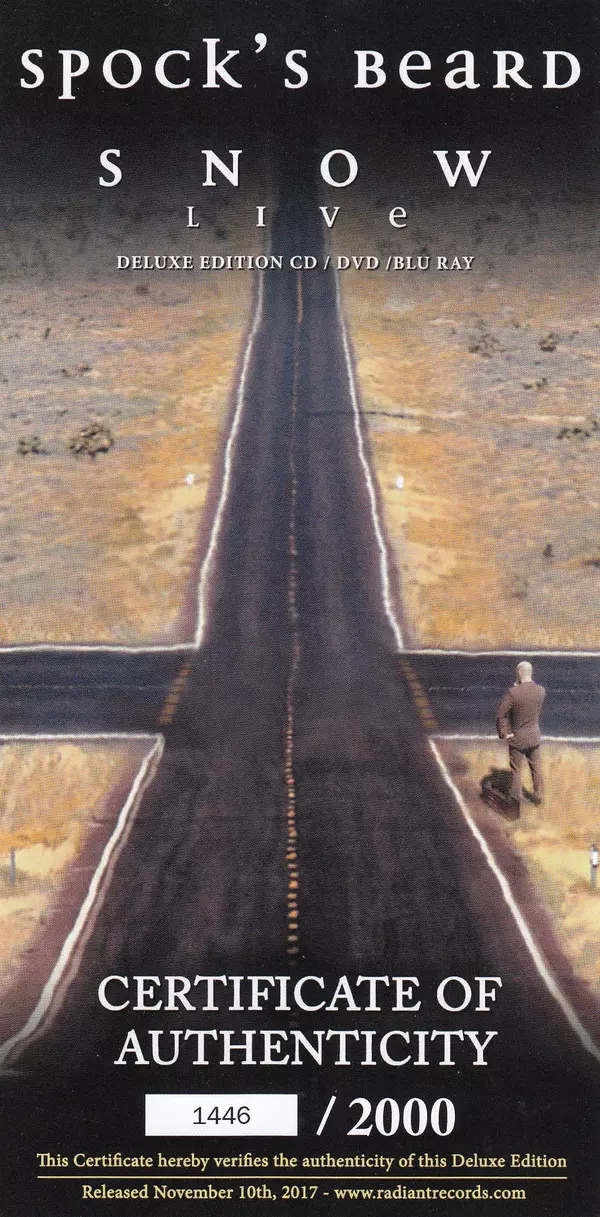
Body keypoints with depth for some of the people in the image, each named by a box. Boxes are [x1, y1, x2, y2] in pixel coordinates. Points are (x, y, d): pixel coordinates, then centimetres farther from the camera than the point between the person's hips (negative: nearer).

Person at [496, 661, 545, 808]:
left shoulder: (513, 692, -26)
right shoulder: (541, 691, -13)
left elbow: (501, 714, -20)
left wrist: (504, 733, -6)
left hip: (517, 738, -4)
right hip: (534, 737, 4)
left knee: (516, 770, 13)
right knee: (536, 767, 20)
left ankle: (515, 797, 24)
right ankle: (538, 796, 32)